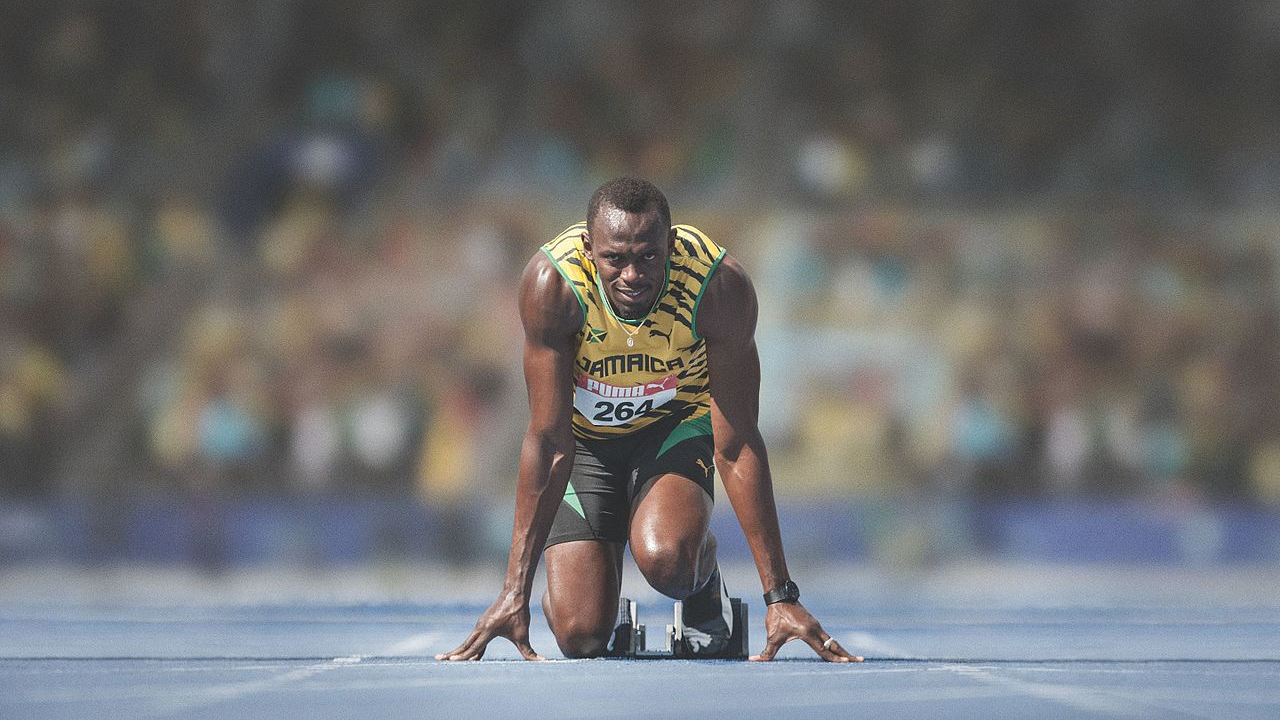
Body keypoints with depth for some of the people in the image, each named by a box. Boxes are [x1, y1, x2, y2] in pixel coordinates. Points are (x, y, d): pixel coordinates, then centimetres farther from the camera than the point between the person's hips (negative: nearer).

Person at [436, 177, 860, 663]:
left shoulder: (721, 286, -31)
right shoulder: (551, 283, -31)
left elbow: (737, 447, -24)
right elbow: (549, 440, -26)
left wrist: (780, 595, -24)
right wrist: (515, 591, -29)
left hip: (677, 422, -1)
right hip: (584, 435, 1)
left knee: (665, 559, -33)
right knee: (581, 636, -12)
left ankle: (704, 578, 5)